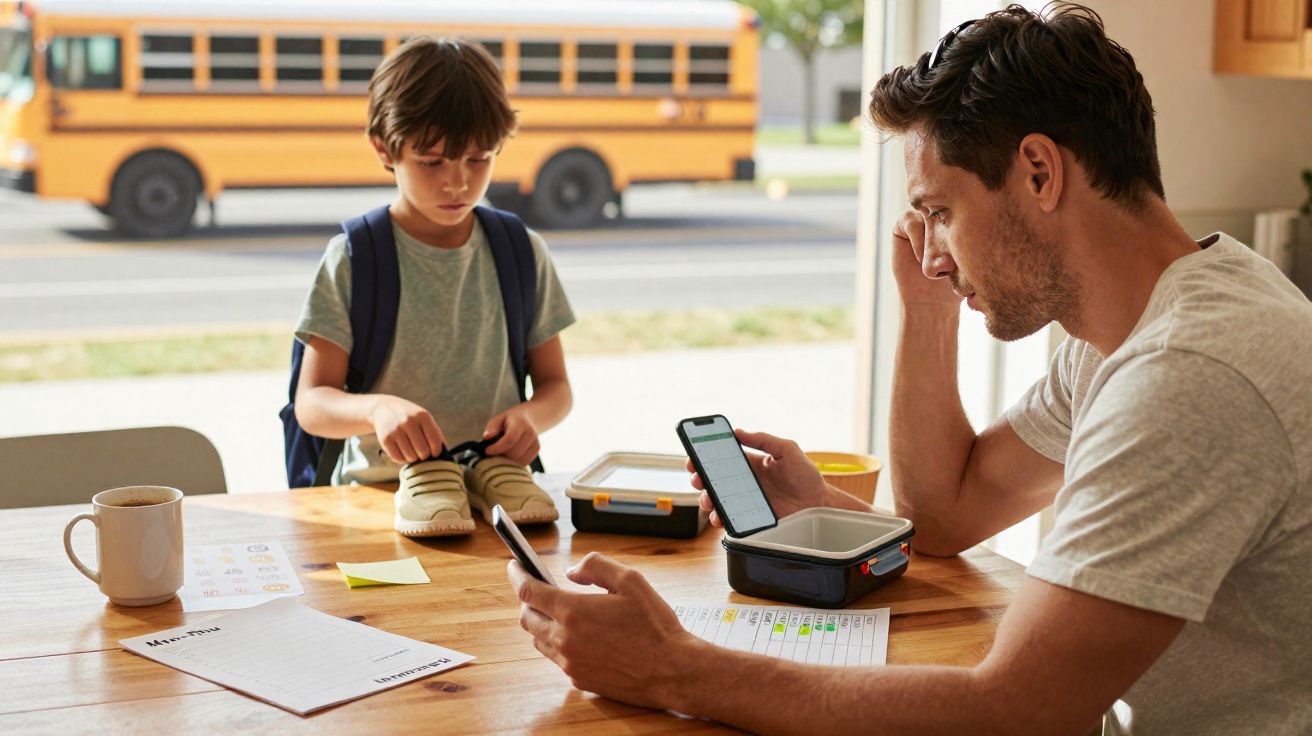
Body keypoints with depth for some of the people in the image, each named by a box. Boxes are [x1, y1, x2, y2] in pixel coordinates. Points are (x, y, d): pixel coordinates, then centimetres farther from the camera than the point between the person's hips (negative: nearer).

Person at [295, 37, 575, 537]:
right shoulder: (352, 261, -1)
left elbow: (555, 384, 14)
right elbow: (311, 403, -3)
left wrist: (530, 416, -10)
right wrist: (378, 408, -25)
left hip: (496, 471, 2)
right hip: (375, 490, -2)